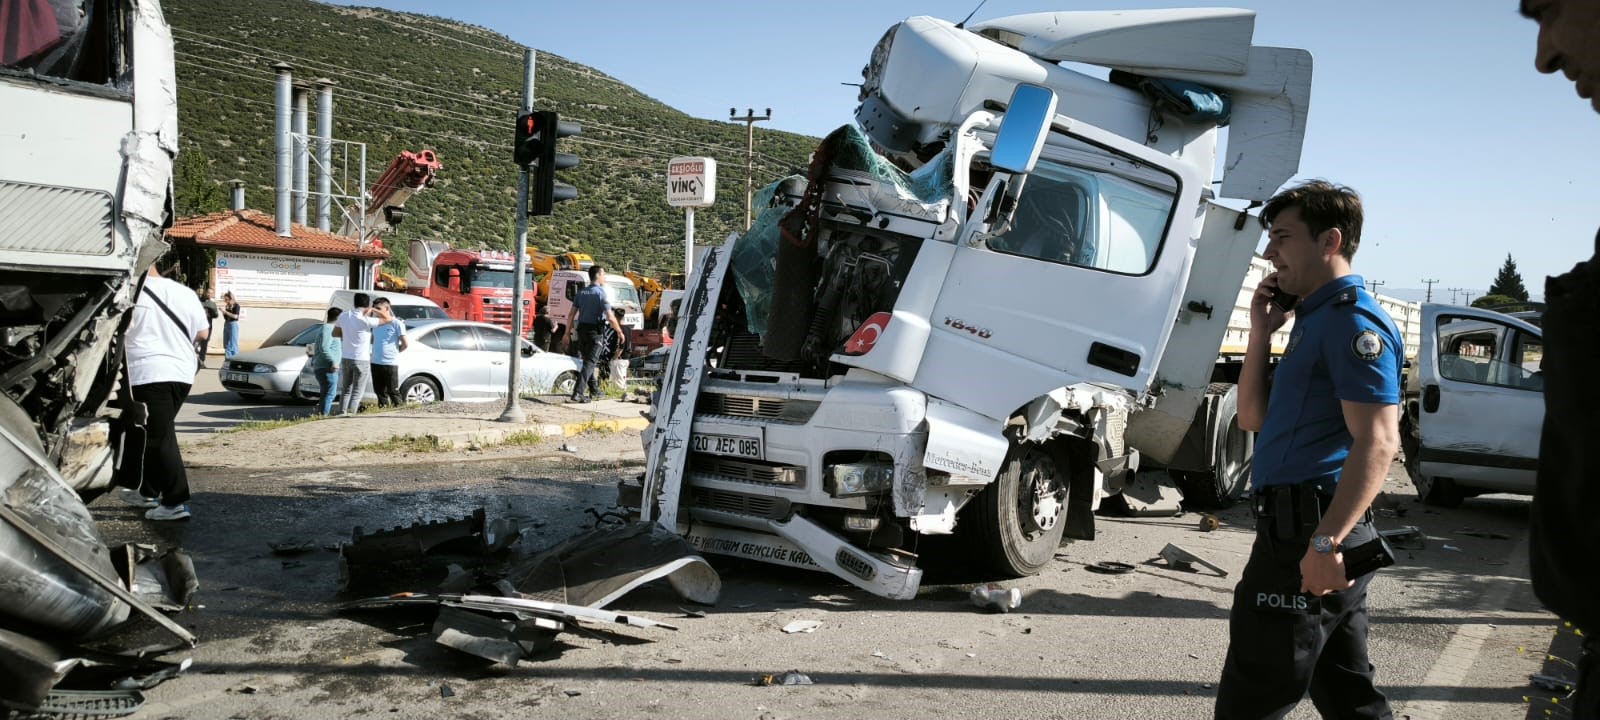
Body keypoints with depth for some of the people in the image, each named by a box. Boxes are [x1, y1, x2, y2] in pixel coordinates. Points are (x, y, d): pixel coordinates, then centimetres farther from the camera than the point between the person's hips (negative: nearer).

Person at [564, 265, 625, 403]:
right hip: (595, 331, -7)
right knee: (590, 362, -6)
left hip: (582, 329, 7)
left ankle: (594, 388, 31)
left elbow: (571, 315, 7)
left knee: (587, 360, 20)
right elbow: (610, 318, -16)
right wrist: (620, 332, -4)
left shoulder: (581, 292, 8)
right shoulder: (601, 293, -11)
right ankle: (578, 392, -17)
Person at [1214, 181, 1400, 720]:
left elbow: (1378, 442, -22)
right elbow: (1254, 418, 19)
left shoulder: (1351, 320, -13)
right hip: (1313, 531, 10)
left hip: (1307, 531, -10)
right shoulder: (1315, 319, 19)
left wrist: (1326, 541, -28)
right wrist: (1261, 331, 9)